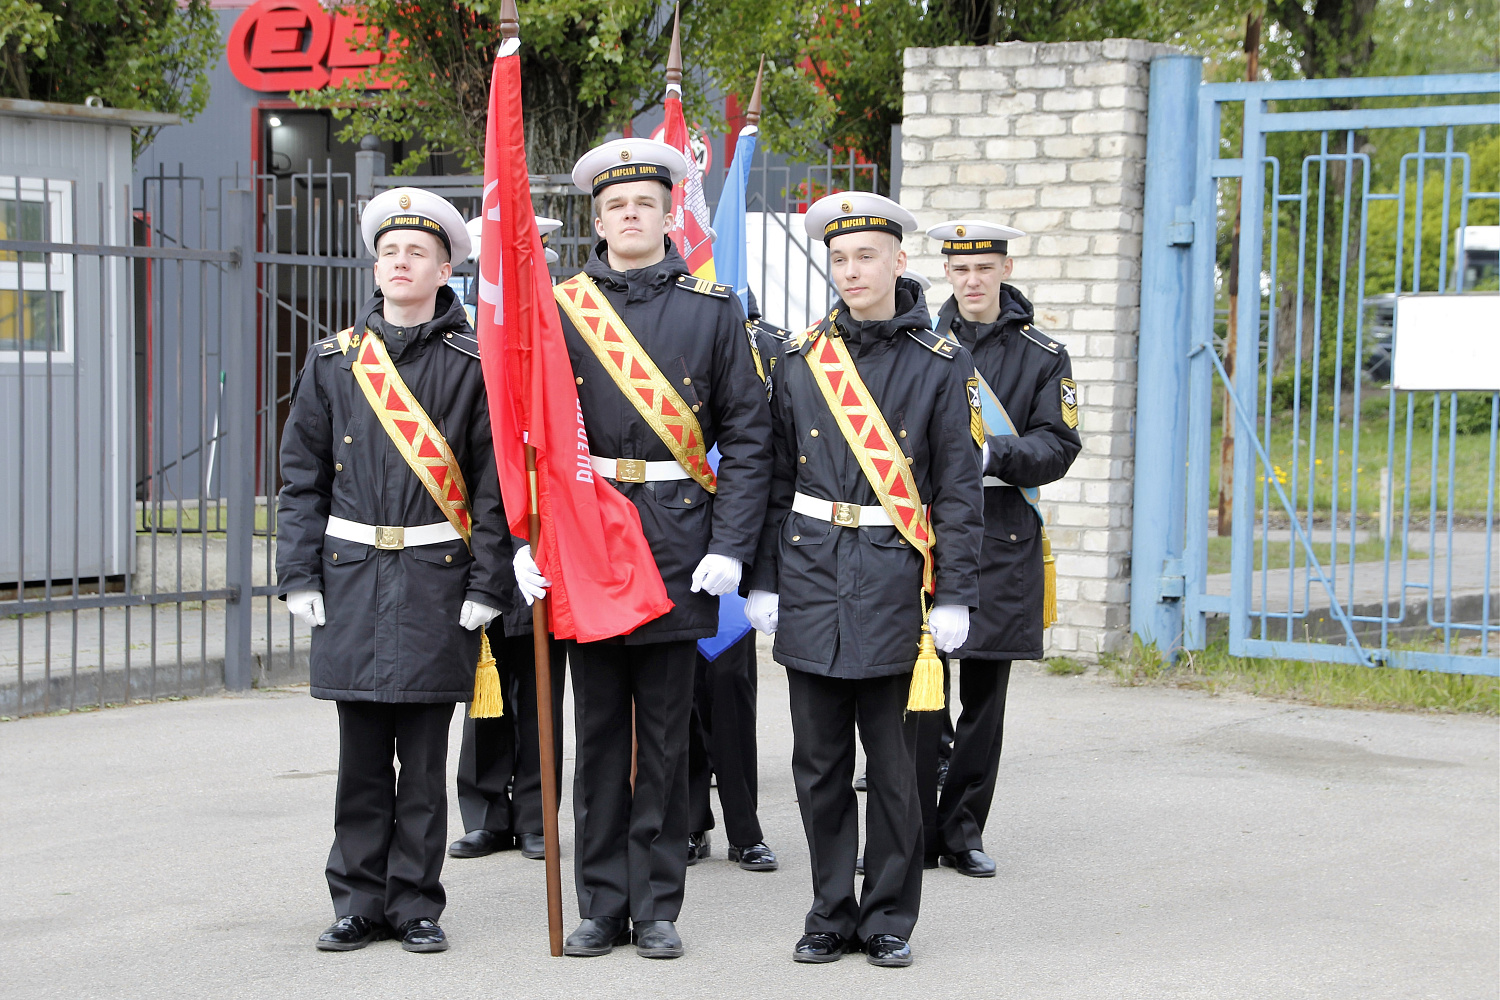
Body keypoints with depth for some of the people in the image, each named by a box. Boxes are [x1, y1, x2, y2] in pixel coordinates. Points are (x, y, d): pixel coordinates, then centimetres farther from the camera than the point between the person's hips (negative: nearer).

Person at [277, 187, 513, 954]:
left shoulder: (473, 364, 1)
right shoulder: (333, 360, 8)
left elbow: (494, 482, -1)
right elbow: (302, 475, 9)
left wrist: (487, 585, -7)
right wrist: (299, 574, 1)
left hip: (436, 576, -2)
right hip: (351, 575, 2)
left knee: (424, 754, 2)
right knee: (361, 753, 6)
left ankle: (416, 904, 11)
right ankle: (360, 901, 14)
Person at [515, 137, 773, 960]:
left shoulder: (713, 309, 4)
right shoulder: (558, 309, 6)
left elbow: (747, 436, 2)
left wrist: (729, 547, -7)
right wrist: (527, 542, -6)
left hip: (678, 542, -1)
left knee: (666, 732, 4)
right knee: (598, 728, 6)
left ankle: (657, 908, 12)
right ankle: (602, 906, 13)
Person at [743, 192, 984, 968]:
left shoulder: (940, 363, 0)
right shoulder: (800, 358, 7)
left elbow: (959, 488, 0)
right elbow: (776, 477, 10)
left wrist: (955, 596, -5)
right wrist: (761, 578, 6)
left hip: (894, 576, -2)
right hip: (811, 574, 3)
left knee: (892, 758, 2)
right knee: (819, 758, 6)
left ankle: (890, 918, 13)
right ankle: (831, 913, 17)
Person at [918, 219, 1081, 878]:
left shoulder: (1043, 355, 7)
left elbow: (1058, 445, -2)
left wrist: (991, 455, -18)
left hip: (1003, 539, 0)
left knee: (984, 693, 4)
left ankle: (963, 831, 13)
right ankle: (915, 831, 6)